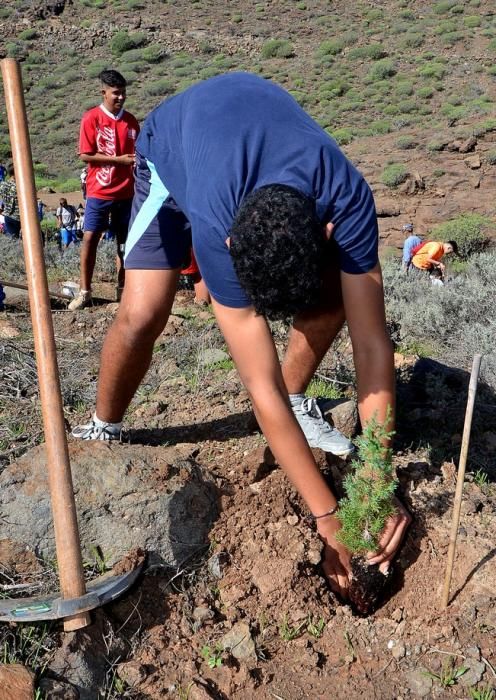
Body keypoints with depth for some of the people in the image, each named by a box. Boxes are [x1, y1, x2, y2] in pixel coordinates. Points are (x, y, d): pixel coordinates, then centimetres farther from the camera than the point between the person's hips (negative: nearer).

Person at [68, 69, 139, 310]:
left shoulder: (131, 120, 8)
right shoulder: (91, 118, -5)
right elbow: (85, 155, -9)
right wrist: (119, 159, -15)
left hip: (126, 191, 4)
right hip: (99, 191, -4)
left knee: (124, 240, 7)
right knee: (90, 238, -6)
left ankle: (122, 288, 16)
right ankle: (85, 291, 1)